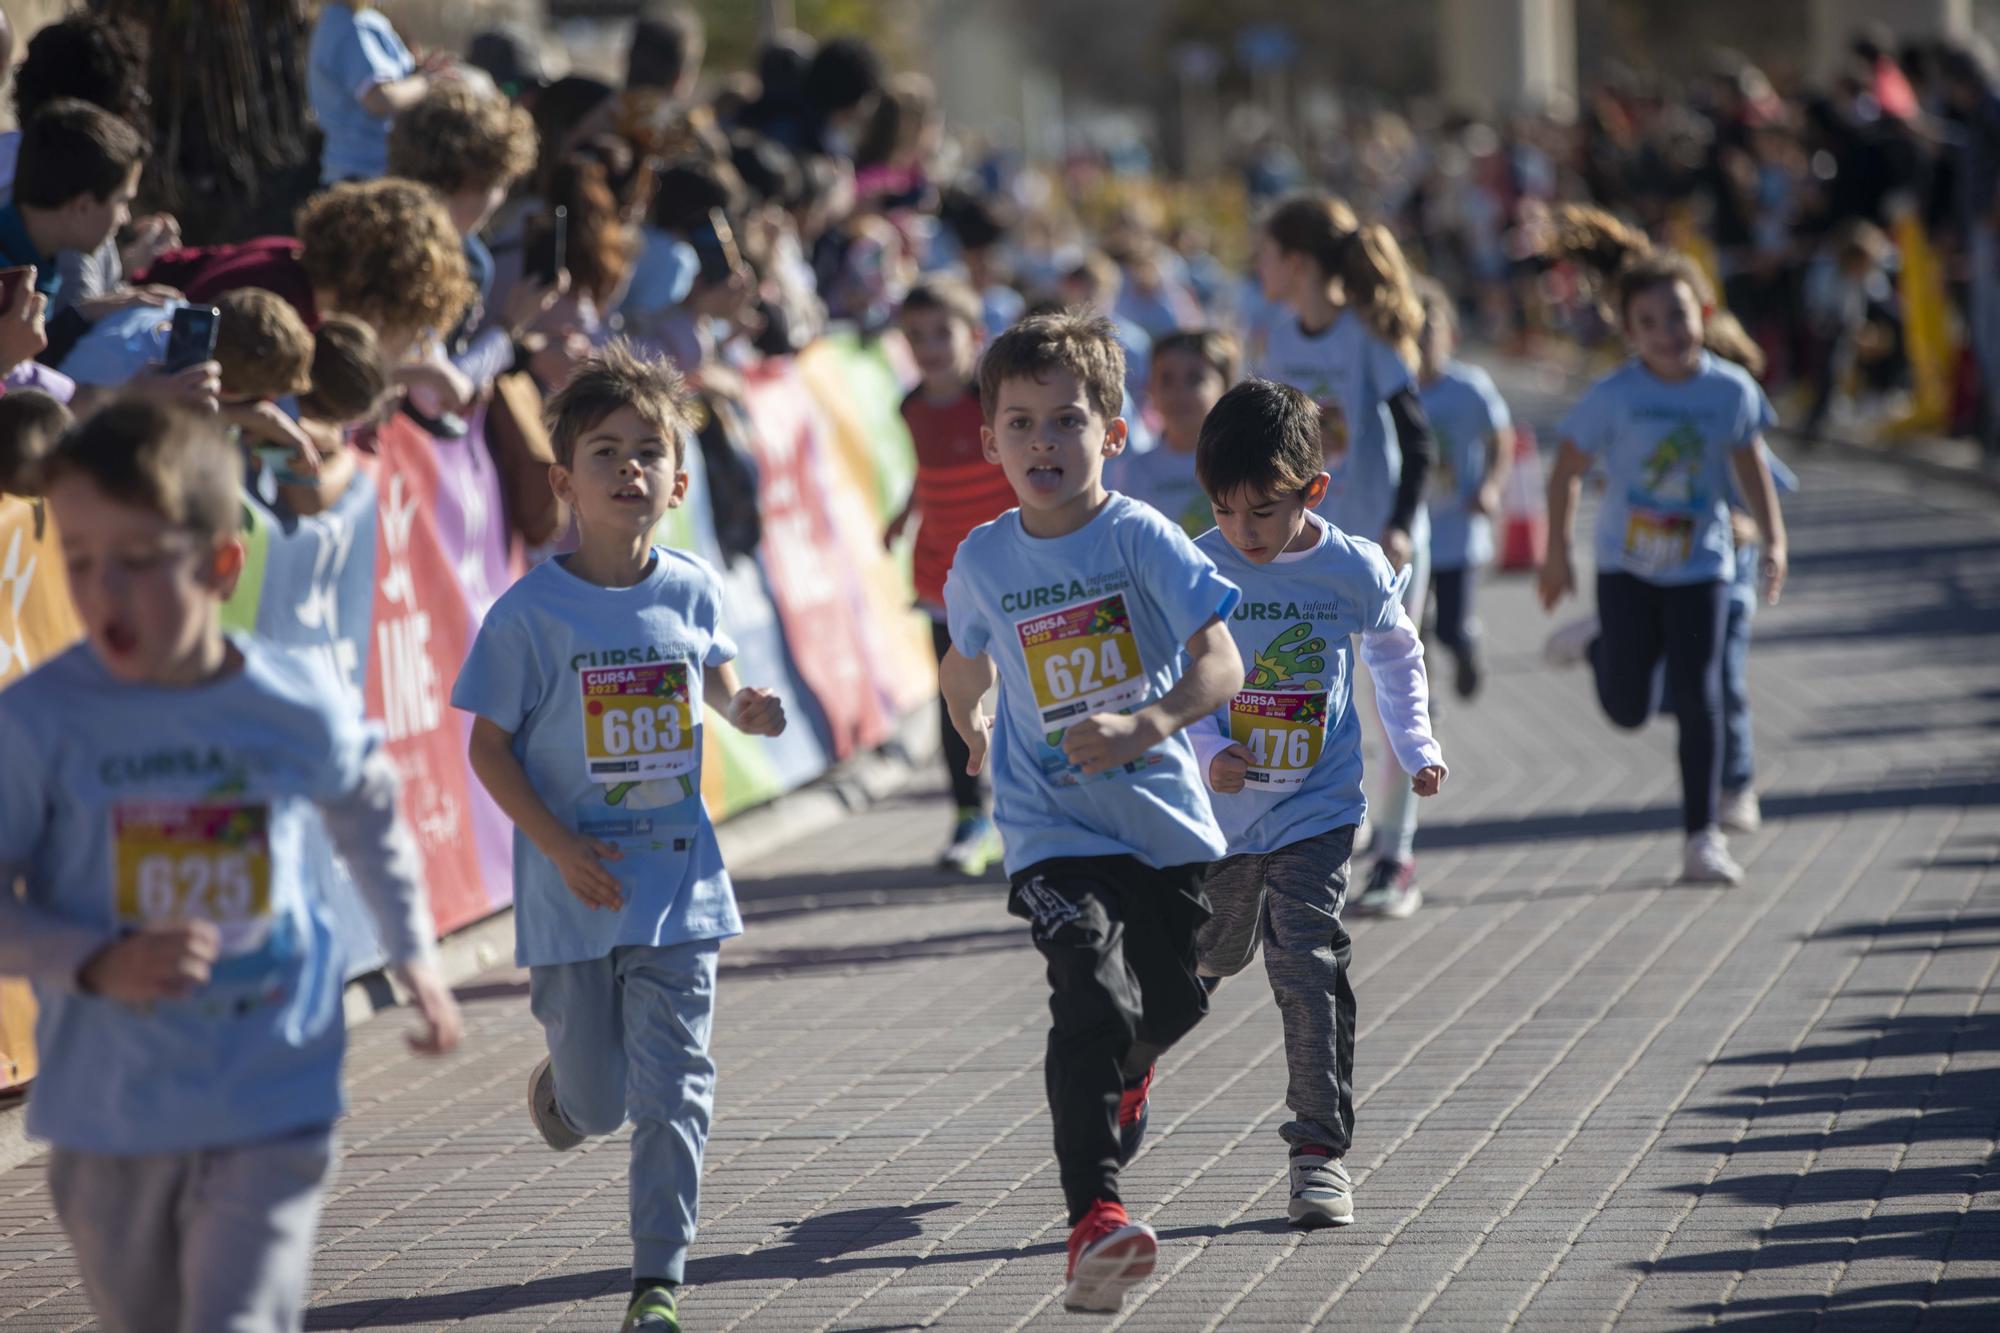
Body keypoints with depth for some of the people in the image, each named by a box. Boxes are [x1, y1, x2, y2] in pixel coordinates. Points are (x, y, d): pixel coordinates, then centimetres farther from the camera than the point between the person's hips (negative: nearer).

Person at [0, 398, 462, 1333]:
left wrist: (412, 951, 17)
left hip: (271, 1113, -1)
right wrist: (93, 964, -24)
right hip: (107, 1117, 1)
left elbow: (369, 814, 17)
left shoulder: (303, 711, -6)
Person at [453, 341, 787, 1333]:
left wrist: (746, 709, -1)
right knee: (596, 1097, 10)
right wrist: (559, 846, -16)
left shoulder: (692, 591, 0)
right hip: (572, 888, -2)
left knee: (672, 1083, -5)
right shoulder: (532, 610, -10)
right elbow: (489, 745, -6)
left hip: (678, 879, 2)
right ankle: (558, 1086, 47)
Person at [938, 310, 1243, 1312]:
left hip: (1163, 815, 1)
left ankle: (1122, 1078, 52)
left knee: (1174, 1001, 15)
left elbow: (1221, 666, -21)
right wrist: (974, 732, 33)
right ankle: (1095, 1219, -23)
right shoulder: (983, 562, -3)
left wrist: (1142, 725, -36)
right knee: (1094, 999, -20)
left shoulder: (1141, 538, -12)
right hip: (1053, 828, -1)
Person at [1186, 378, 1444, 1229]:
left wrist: (1416, 749, 7)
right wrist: (1209, 751, -23)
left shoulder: (1355, 570, -7)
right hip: (1219, 808, 1)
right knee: (1210, 959, 19)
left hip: (1316, 808, -1)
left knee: (1309, 966, -12)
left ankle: (1320, 1145, -5)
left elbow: (1397, 657, 13)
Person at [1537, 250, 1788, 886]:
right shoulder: (1613, 396, -13)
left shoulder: (1732, 390, -7)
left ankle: (1702, 838, 4)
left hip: (1700, 565, 1)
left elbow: (1750, 464, 7)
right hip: (1627, 565, -1)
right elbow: (1567, 471, -4)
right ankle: (1597, 645, 37)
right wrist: (1557, 553, -2)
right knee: (1629, 709, 2)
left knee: (1698, 700, -6)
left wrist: (1773, 538, 1)